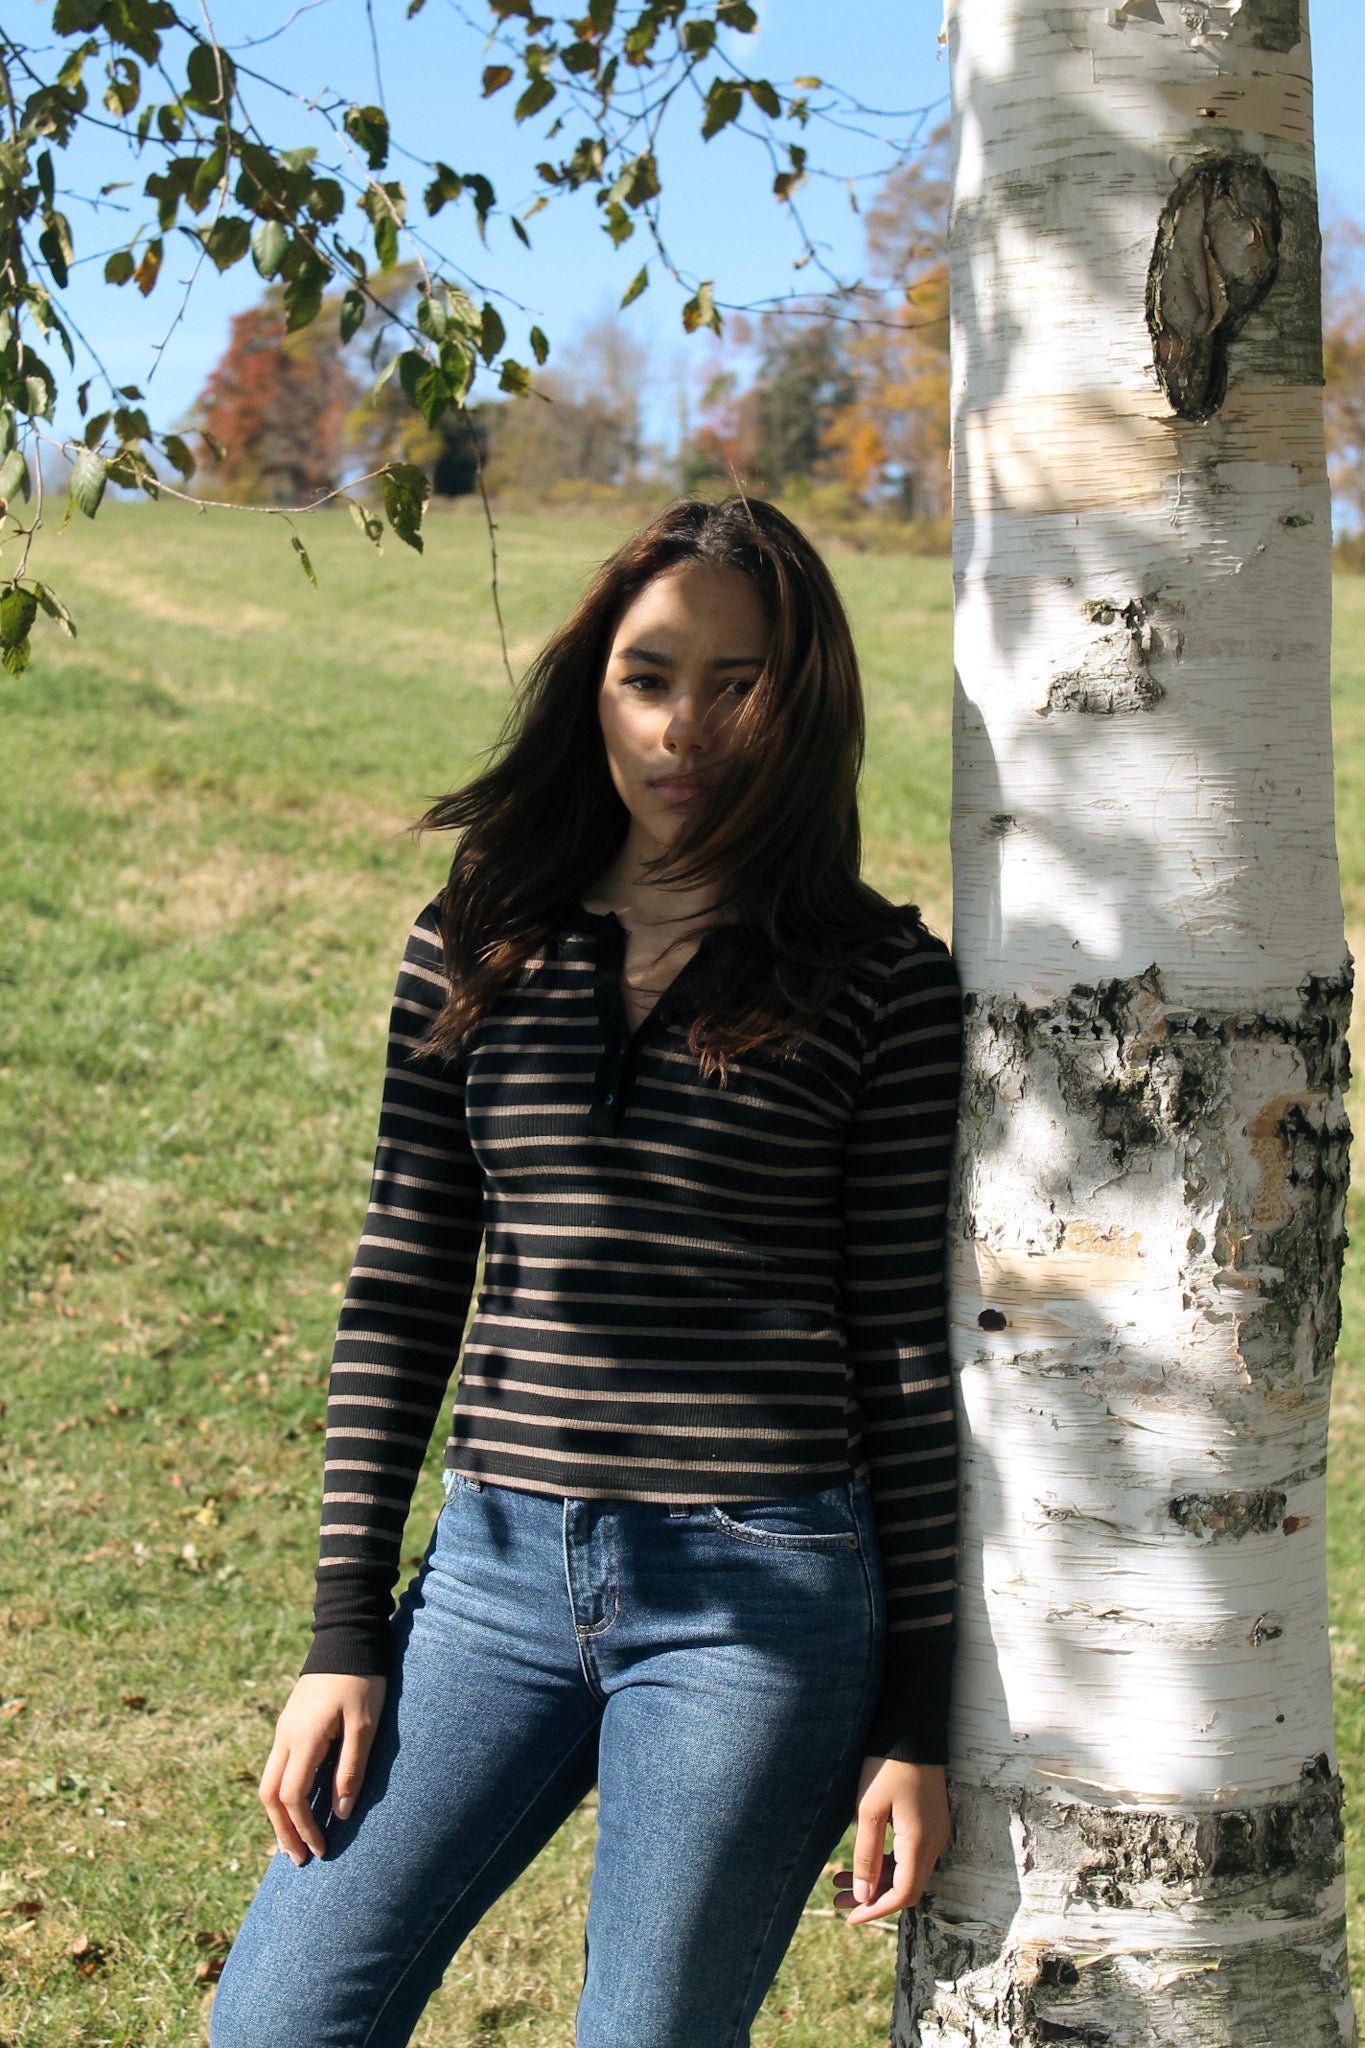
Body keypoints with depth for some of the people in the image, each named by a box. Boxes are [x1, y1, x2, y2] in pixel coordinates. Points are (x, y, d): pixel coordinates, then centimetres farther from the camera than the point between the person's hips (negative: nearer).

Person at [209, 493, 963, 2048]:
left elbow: (910, 1350, 0)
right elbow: (400, 1293, 9)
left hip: (765, 1598, -3)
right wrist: (346, 1630, 5)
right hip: (499, 1573, 3)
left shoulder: (881, 984, -2)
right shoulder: (477, 947, 7)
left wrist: (915, 1718, -1)